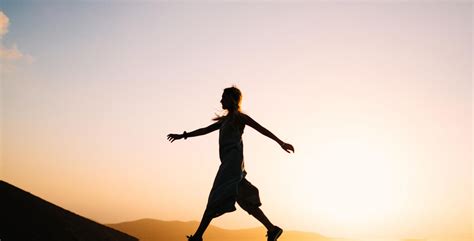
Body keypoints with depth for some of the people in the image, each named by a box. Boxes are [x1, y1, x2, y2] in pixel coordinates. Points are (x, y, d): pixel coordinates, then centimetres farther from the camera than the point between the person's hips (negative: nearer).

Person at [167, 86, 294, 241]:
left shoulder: (239, 117, 2)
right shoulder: (226, 120, 26)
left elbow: (261, 129, -4)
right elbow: (206, 130, 29)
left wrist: (280, 142, -11)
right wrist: (183, 136, 27)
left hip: (233, 160, -9)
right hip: (228, 163, 9)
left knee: (216, 199, -11)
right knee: (245, 200, 4)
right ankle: (272, 229, 3)